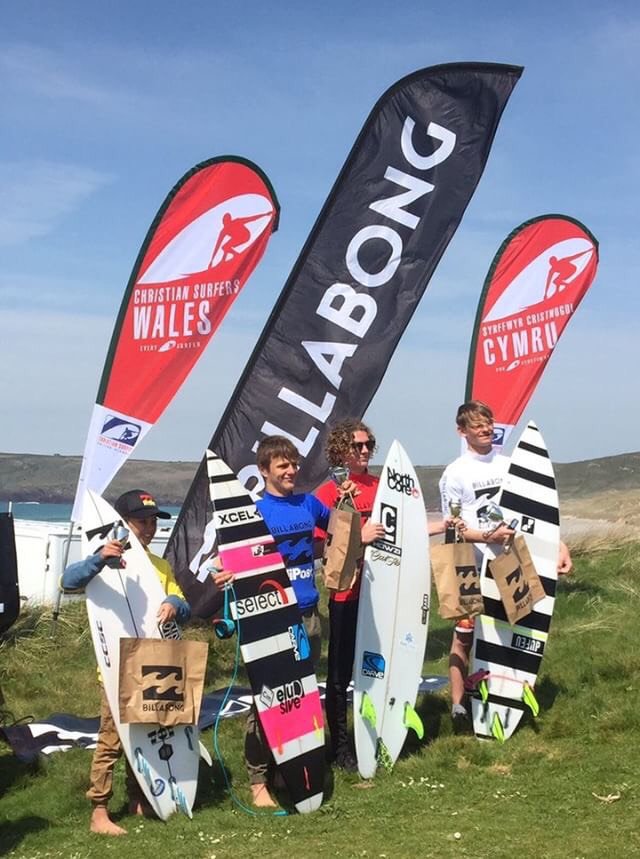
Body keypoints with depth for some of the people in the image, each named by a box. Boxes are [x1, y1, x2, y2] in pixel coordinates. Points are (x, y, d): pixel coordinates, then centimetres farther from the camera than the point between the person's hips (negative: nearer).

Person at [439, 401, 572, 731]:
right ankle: (458, 703, 10)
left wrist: (558, 543, 0)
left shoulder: (509, 464, 7)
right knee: (464, 635, 1)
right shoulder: (455, 473, -5)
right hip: (472, 568, -4)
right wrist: (488, 536, -23)